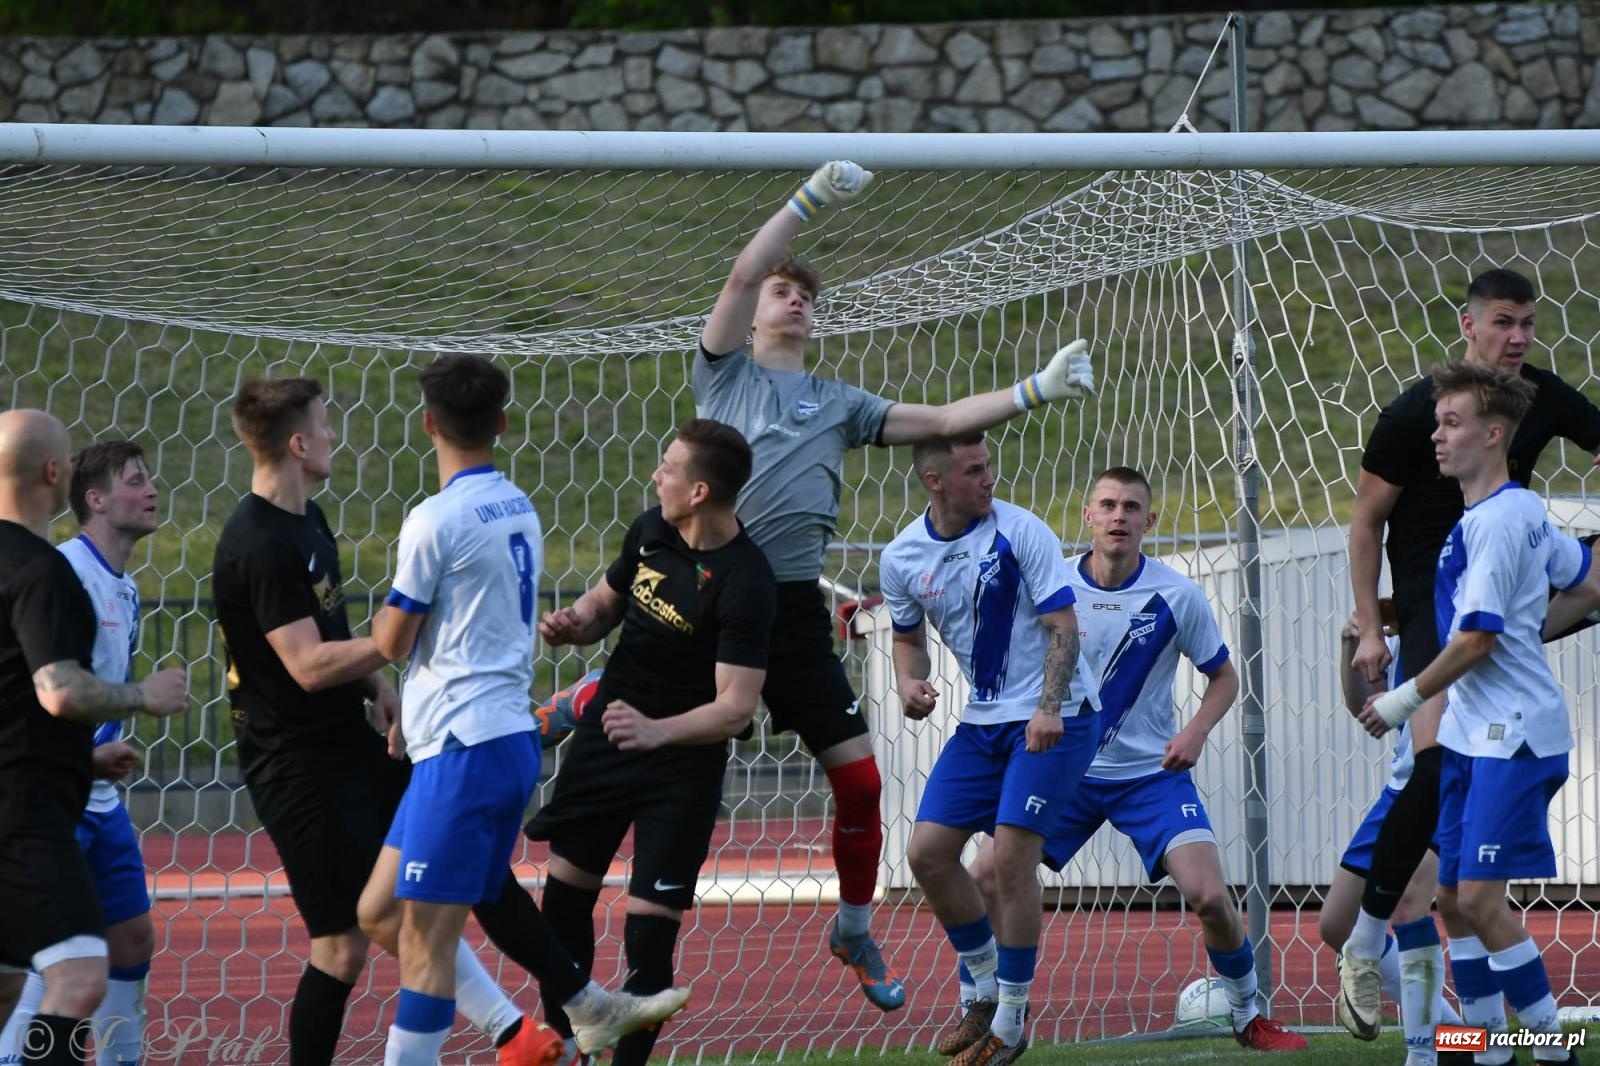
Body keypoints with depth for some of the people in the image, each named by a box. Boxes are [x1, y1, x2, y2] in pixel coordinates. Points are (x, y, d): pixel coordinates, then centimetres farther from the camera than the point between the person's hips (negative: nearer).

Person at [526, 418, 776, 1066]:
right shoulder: (651, 531, -4)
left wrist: (657, 731, -44)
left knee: (648, 934, -8)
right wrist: (576, 622, -7)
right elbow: (607, 599, 15)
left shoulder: (745, 585, -25)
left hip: (684, 764, -7)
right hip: (605, 734, 7)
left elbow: (735, 707, -28)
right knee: (564, 897, 15)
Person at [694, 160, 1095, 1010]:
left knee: (858, 777, 1)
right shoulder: (726, 373, 11)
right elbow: (744, 273, -1)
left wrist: (1037, 390, 10)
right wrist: (813, 198, -2)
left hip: (793, 605, 3)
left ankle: (854, 930, 18)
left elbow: (943, 421, 19)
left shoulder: (837, 403, 21)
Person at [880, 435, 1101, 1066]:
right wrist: (909, 683, -6)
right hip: (982, 721, 6)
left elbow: (1063, 624, -14)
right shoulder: (902, 558, 1)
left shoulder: (1020, 533, -13)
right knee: (927, 853, 1)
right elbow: (909, 637, 17)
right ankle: (986, 991, 21)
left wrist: (1049, 707, -27)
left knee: (1011, 854, -15)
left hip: (1053, 720, -6)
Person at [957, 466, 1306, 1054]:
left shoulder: (1176, 595, -8)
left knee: (1208, 896, -17)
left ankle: (1249, 1016, 7)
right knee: (983, 882, -10)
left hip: (1151, 773, -2)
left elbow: (1223, 676, 5)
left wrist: (1195, 730, -13)